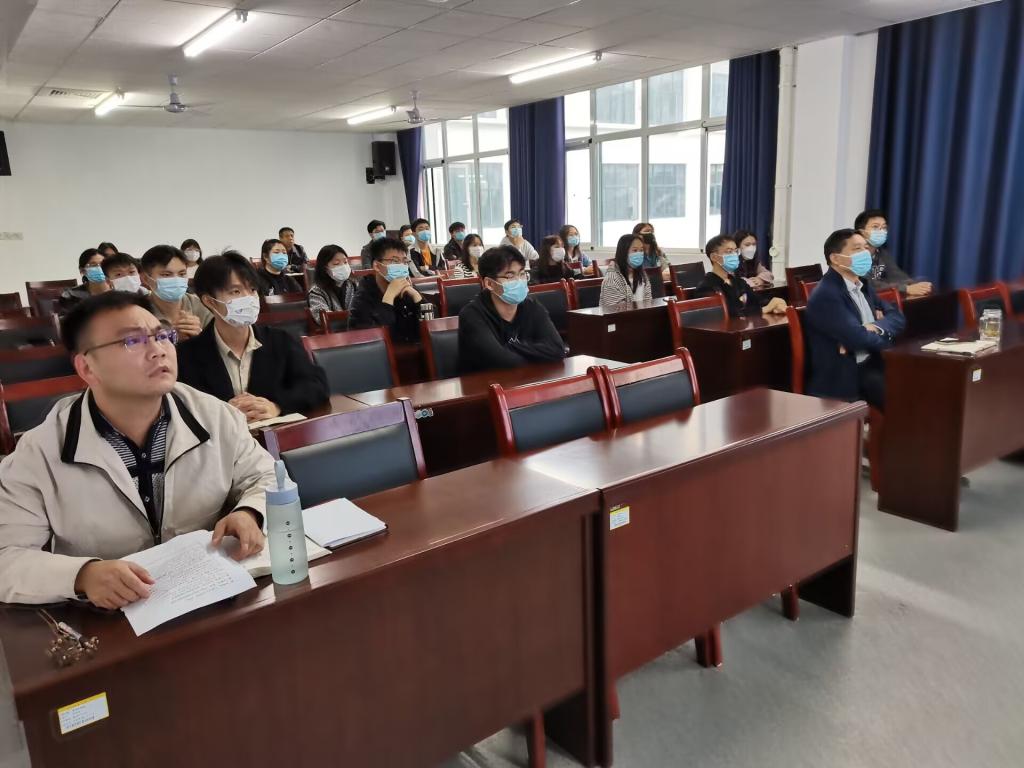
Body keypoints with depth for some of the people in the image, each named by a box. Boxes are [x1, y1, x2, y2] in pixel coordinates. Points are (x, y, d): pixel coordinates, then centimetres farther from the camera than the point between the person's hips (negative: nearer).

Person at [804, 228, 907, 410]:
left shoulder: (862, 284, 14)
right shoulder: (826, 295, -16)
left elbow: (897, 317, 10)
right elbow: (859, 338, -22)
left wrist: (875, 327, -12)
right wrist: (887, 335, -1)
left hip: (871, 363, 9)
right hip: (843, 376, -8)